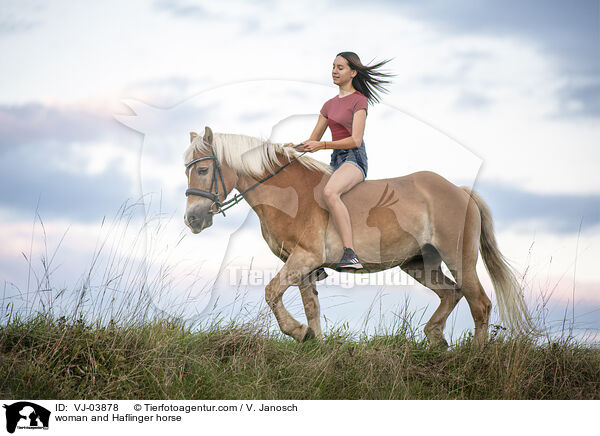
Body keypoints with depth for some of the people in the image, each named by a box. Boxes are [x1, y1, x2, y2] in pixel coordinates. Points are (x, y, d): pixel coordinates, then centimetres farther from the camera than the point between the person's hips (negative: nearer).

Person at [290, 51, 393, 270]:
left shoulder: (359, 100, -4)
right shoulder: (329, 105, 19)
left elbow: (355, 139, -14)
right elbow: (312, 140, 19)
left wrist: (321, 145, -22)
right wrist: (294, 147, -3)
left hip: (354, 159, -9)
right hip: (336, 162, 9)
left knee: (329, 193, -37)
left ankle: (351, 255, -42)